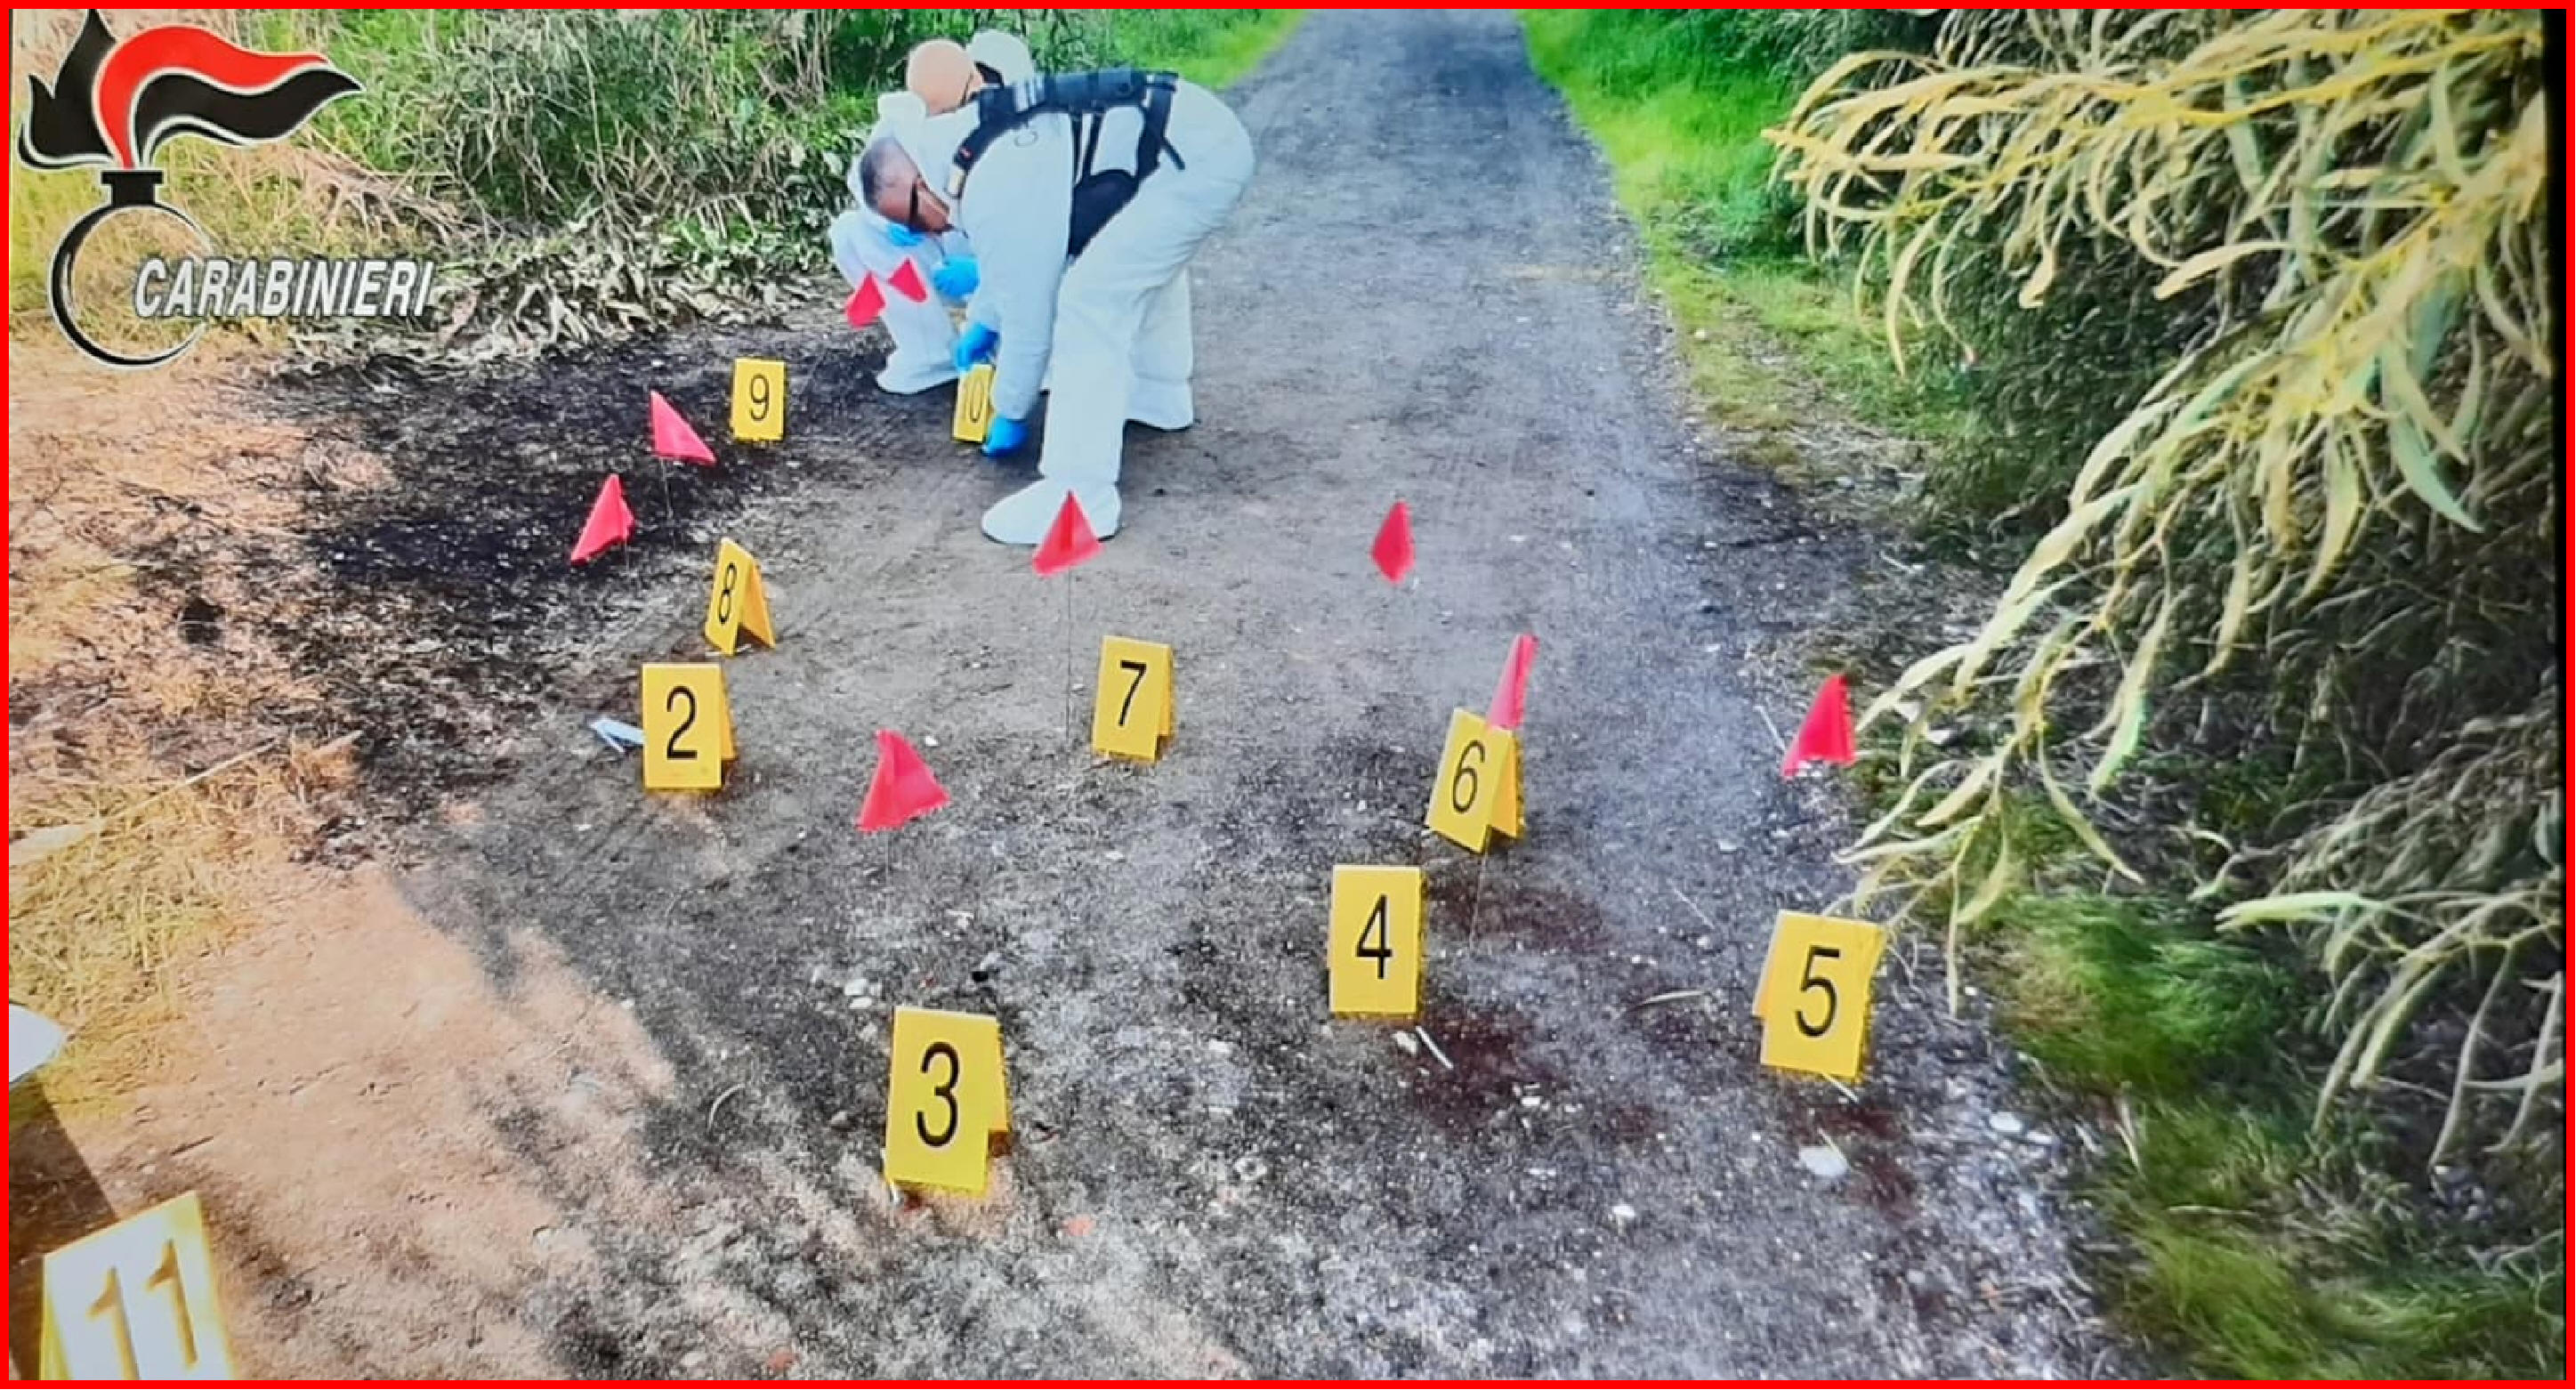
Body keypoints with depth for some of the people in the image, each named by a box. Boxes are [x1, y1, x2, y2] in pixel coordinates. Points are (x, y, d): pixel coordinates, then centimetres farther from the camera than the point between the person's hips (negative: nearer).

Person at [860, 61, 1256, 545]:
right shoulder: (982, 136, 15)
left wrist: (1010, 414, 7)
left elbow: (1029, 316, -6)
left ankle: (1079, 498, -11)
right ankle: (1159, 397, 47)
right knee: (1145, 258, 33)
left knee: (1090, 303, -13)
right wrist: (982, 319, 39)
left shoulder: (996, 194, -14)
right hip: (1205, 129, 10)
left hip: (1196, 162, -10)